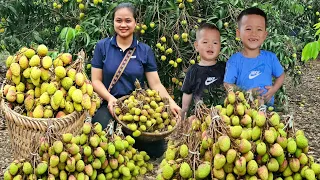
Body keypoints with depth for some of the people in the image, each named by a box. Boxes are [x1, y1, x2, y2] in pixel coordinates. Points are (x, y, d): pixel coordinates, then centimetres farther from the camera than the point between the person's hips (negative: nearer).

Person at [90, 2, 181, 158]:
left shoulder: (145, 51, 5)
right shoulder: (102, 46, 3)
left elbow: (155, 84, 2)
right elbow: (96, 81, 2)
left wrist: (171, 102, -16)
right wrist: (110, 98, -17)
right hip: (110, 105, -1)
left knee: (156, 148, -21)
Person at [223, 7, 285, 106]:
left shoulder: (270, 57, 2)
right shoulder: (234, 60, -5)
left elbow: (280, 75, 16)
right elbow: (228, 85, -4)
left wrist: (274, 89, -1)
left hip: (267, 104, 2)